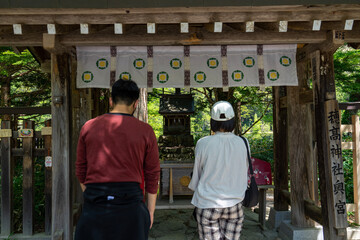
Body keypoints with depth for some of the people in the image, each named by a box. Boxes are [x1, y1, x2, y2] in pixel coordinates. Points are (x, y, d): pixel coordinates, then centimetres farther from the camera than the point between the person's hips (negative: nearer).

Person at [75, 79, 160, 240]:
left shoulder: (88, 127, 3)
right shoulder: (145, 131, -3)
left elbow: (81, 171, 9)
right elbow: (153, 175, 1)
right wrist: (150, 210, 11)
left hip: (94, 204, 1)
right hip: (130, 204, -1)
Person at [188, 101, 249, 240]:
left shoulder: (203, 144, -12)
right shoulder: (243, 144, -6)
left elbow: (197, 174, 0)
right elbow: (244, 175, 7)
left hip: (207, 204, -2)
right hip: (234, 205, 2)